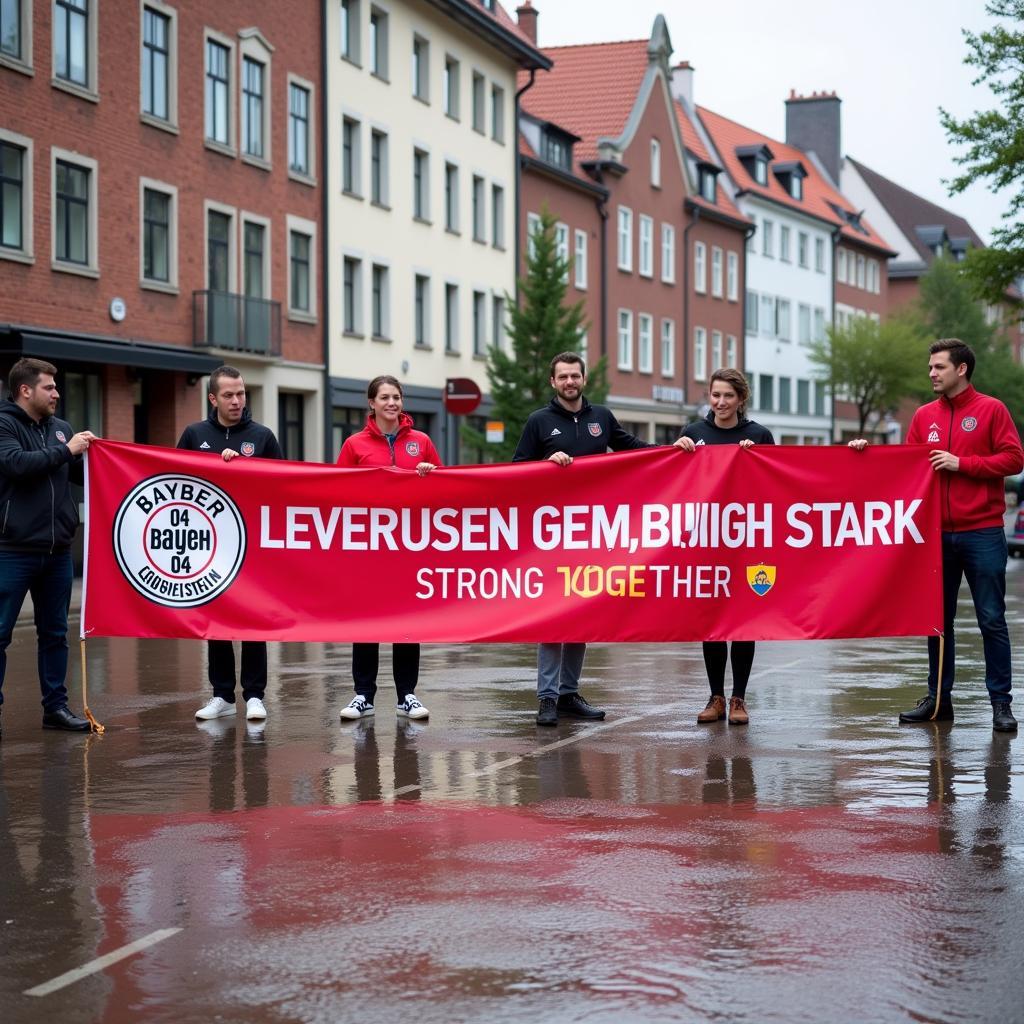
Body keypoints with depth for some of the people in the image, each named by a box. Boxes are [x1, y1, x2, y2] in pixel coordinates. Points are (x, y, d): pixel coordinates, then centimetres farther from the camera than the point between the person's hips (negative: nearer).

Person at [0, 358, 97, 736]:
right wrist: (66, 451, -17)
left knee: (55, 632, 12)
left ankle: (55, 706, 20)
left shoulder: (61, 428, 12)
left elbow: (82, 475, 19)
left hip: (57, 550, 6)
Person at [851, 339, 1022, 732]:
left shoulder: (991, 410, -1)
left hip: (982, 534, -4)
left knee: (992, 619, -1)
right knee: (938, 619, 9)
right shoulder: (925, 416, 11)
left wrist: (961, 463, -13)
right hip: (937, 533, 4)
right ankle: (938, 699, 16)